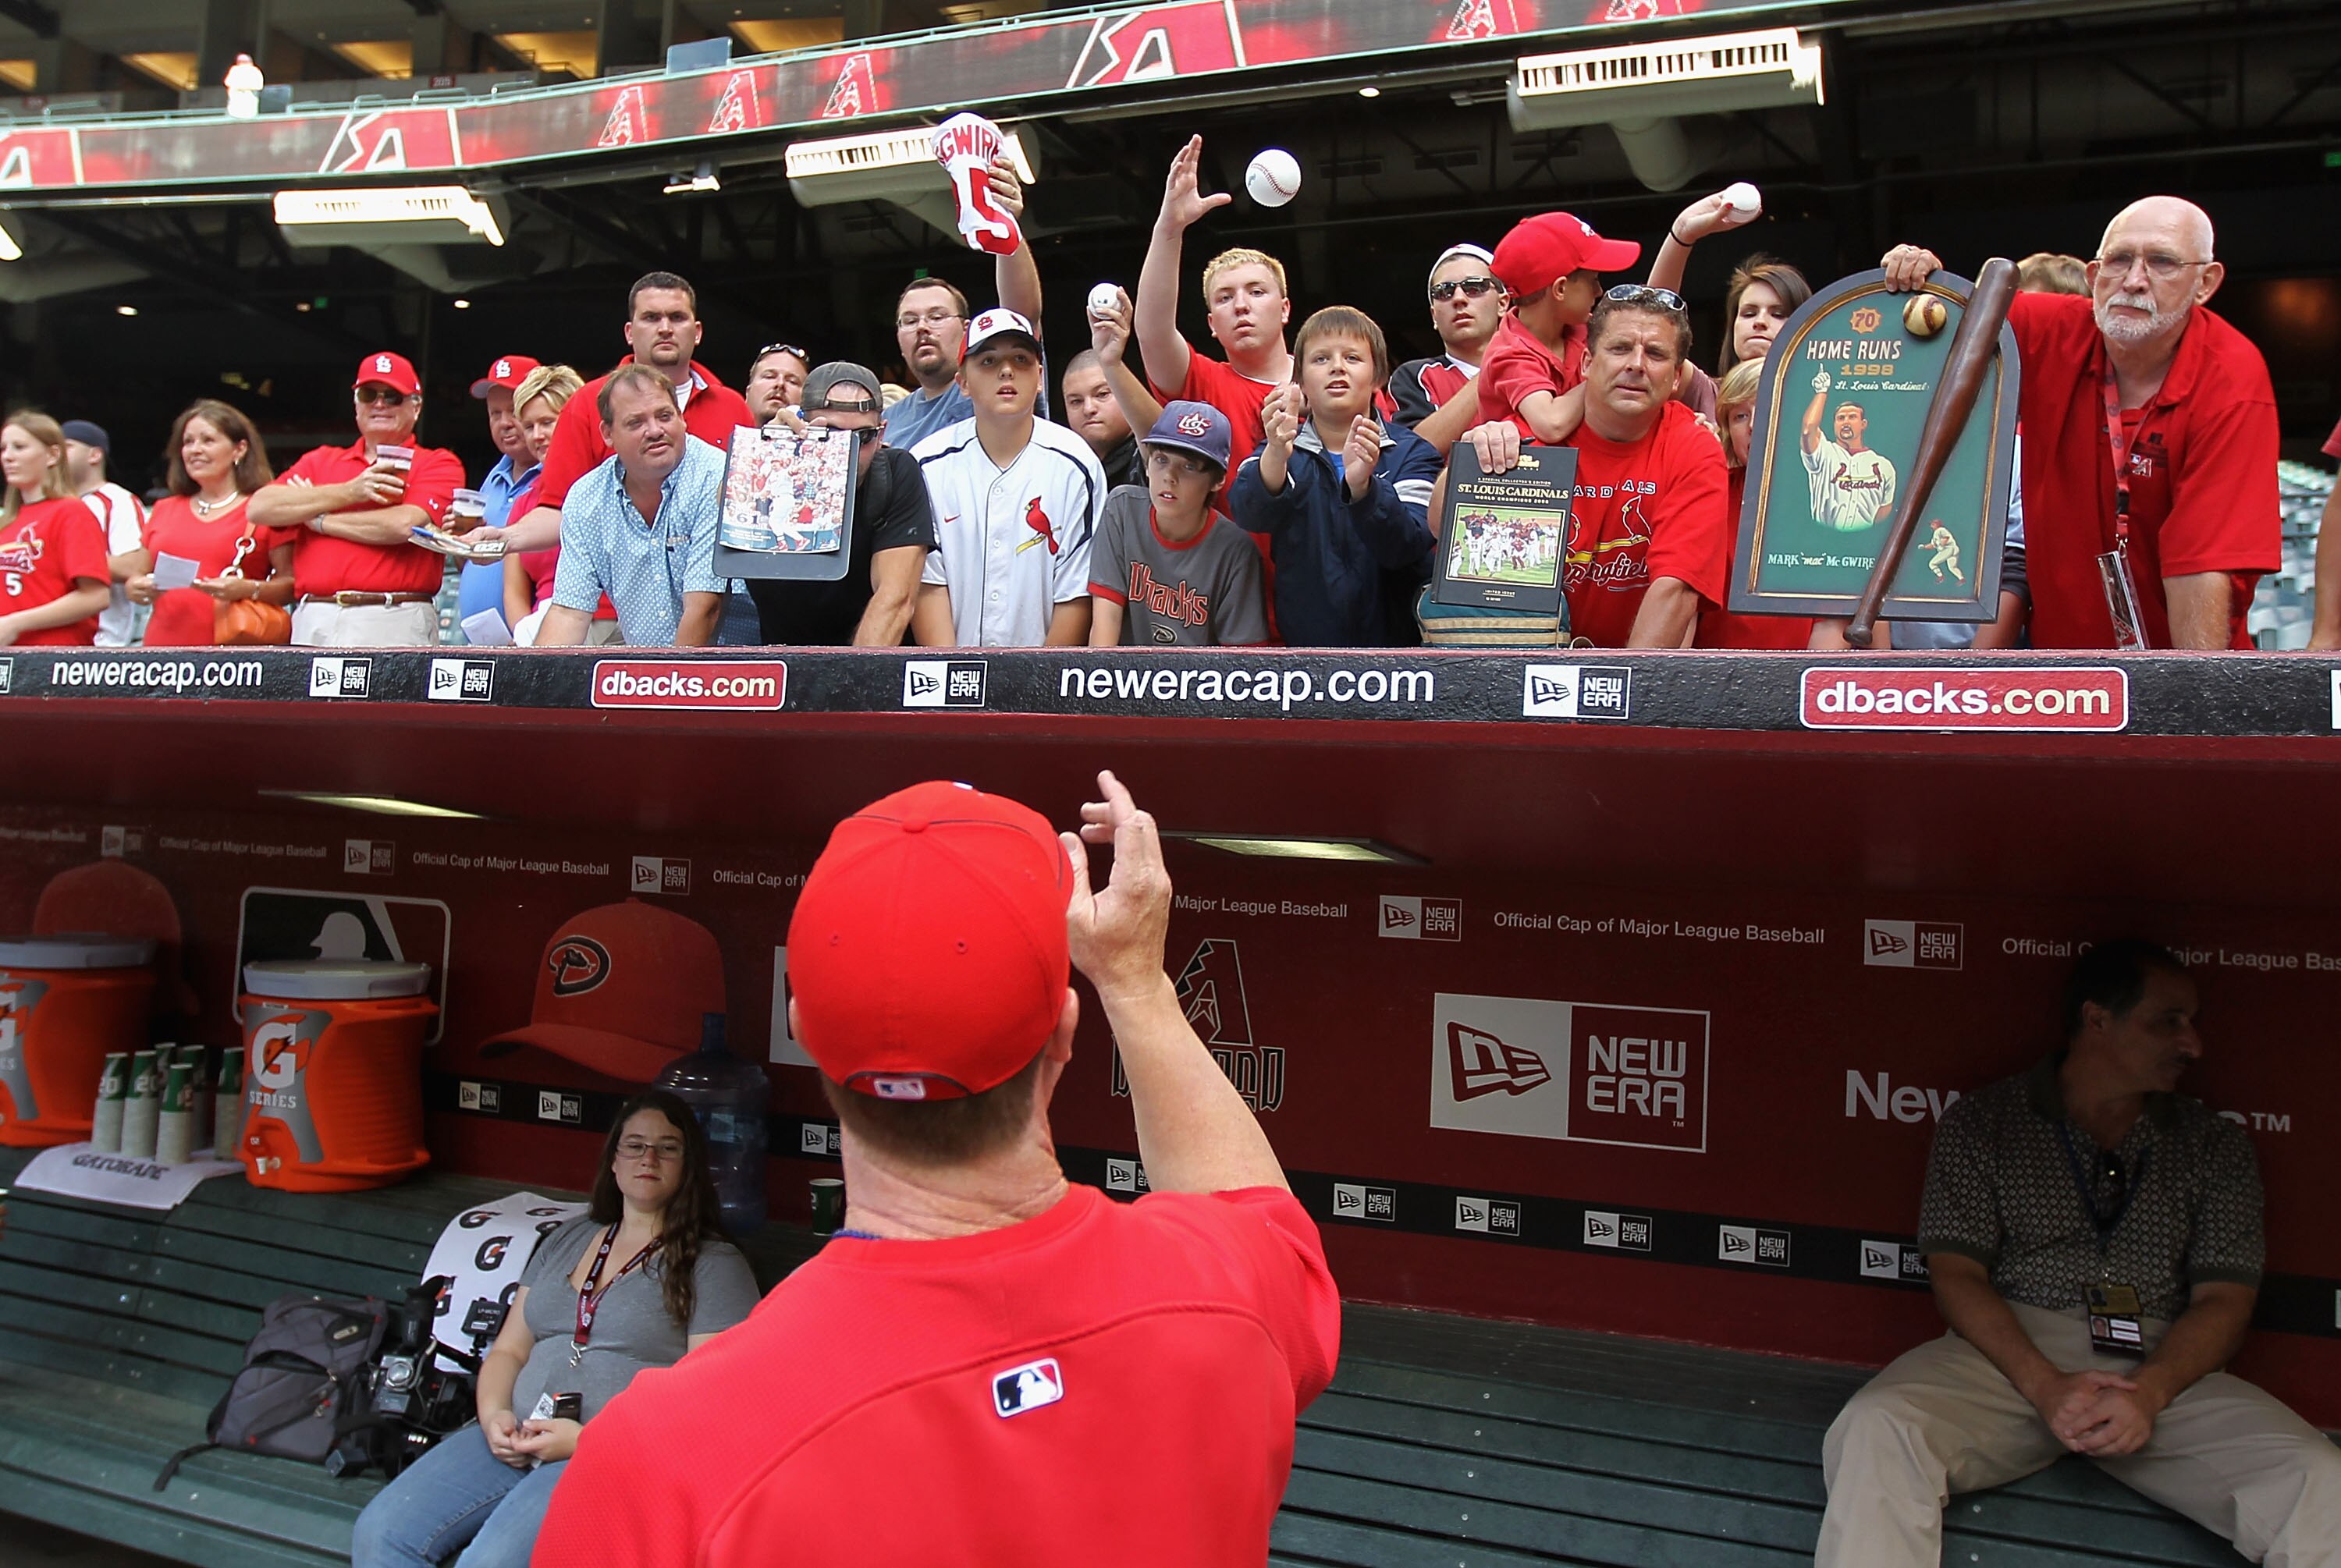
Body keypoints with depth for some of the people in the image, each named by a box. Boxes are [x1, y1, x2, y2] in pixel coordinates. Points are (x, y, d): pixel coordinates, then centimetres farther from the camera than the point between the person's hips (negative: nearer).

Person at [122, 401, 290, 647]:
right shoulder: (163, 510, 20)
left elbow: (292, 583, -1)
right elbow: (136, 576, 24)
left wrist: (248, 589, -17)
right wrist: (138, 589, 2)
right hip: (163, 640, 5)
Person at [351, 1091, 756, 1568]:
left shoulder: (714, 1265, -1)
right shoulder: (567, 1241, 20)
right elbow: (508, 1350, 21)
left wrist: (588, 1440, -15)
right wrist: (493, 1414, -2)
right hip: (516, 1440, 6)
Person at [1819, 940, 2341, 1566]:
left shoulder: (2217, 1144, 14)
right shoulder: (1982, 1121, 7)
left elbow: (2225, 1298, 6)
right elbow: (1956, 1274, 1)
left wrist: (2149, 1392, -14)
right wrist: (2044, 1385, -17)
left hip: (2164, 1370, 2)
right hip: (2011, 1353, -2)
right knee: (1877, 1431, -32)